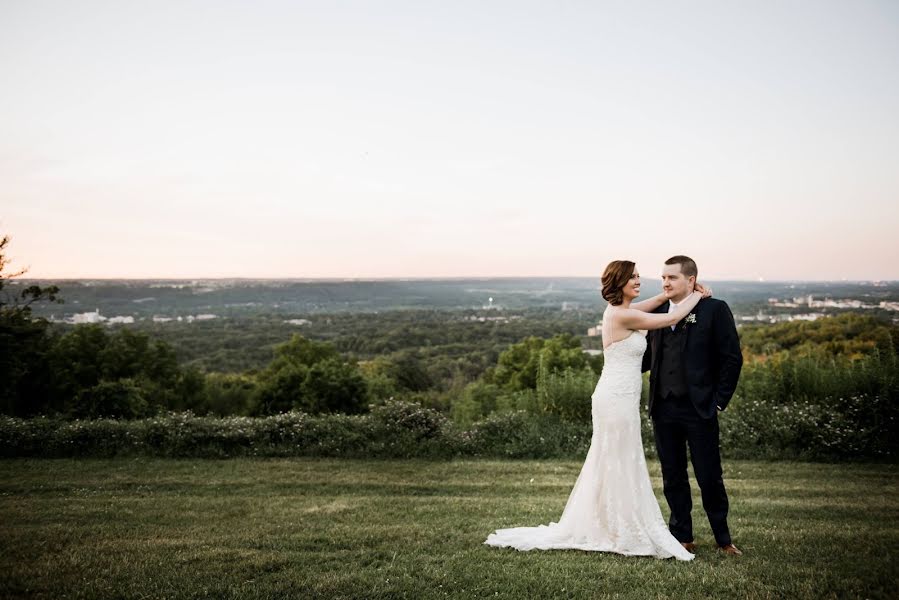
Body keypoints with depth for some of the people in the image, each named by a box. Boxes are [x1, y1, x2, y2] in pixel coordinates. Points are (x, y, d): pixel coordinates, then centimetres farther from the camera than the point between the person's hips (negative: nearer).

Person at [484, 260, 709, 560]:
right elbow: (672, 318, -11)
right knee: (621, 466, 1)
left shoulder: (619, 310, 11)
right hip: (618, 400, -10)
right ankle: (623, 533, 12)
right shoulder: (622, 315, -17)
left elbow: (659, 300, 26)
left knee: (610, 466, 16)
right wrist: (697, 295, 4)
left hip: (617, 398, 10)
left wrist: (688, 290, 15)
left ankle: (595, 528, 26)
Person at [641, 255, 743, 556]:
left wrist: (719, 401, -7)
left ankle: (723, 539, 23)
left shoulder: (715, 309, -5)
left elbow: (732, 358, -5)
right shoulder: (657, 312, 9)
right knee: (672, 477, 12)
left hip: (699, 409, -4)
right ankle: (682, 537, 25)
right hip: (663, 408, 4)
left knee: (710, 477, 5)